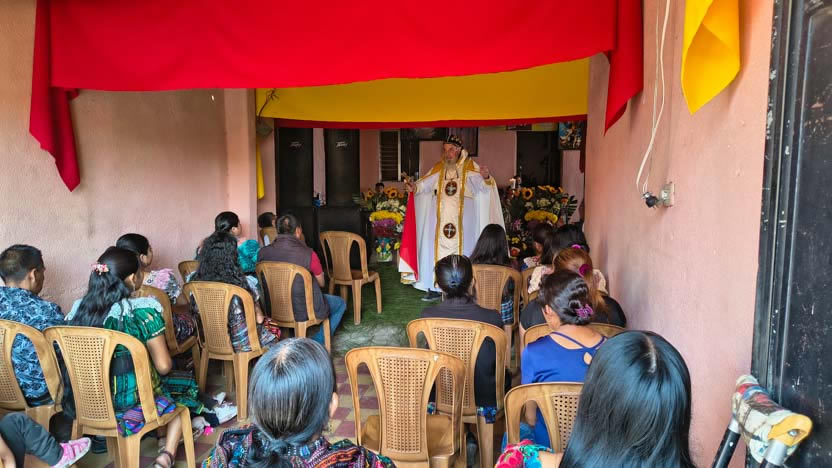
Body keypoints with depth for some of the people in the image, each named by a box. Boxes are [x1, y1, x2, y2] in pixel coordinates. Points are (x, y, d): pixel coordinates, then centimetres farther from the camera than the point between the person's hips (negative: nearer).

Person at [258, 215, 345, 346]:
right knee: (341, 304, 22)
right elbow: (321, 283, -5)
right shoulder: (308, 254, -21)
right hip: (303, 312, -5)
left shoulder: (263, 252, -9)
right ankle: (317, 342, 18)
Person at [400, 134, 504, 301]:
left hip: (461, 218, -3)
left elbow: (482, 185, -11)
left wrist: (486, 177, -33)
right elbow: (425, 184, 4)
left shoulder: (470, 167, 0)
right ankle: (434, 288, 11)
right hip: (440, 217, 3)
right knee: (437, 249, 4)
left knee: (460, 250, 1)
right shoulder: (438, 168, 9)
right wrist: (414, 187, -17)